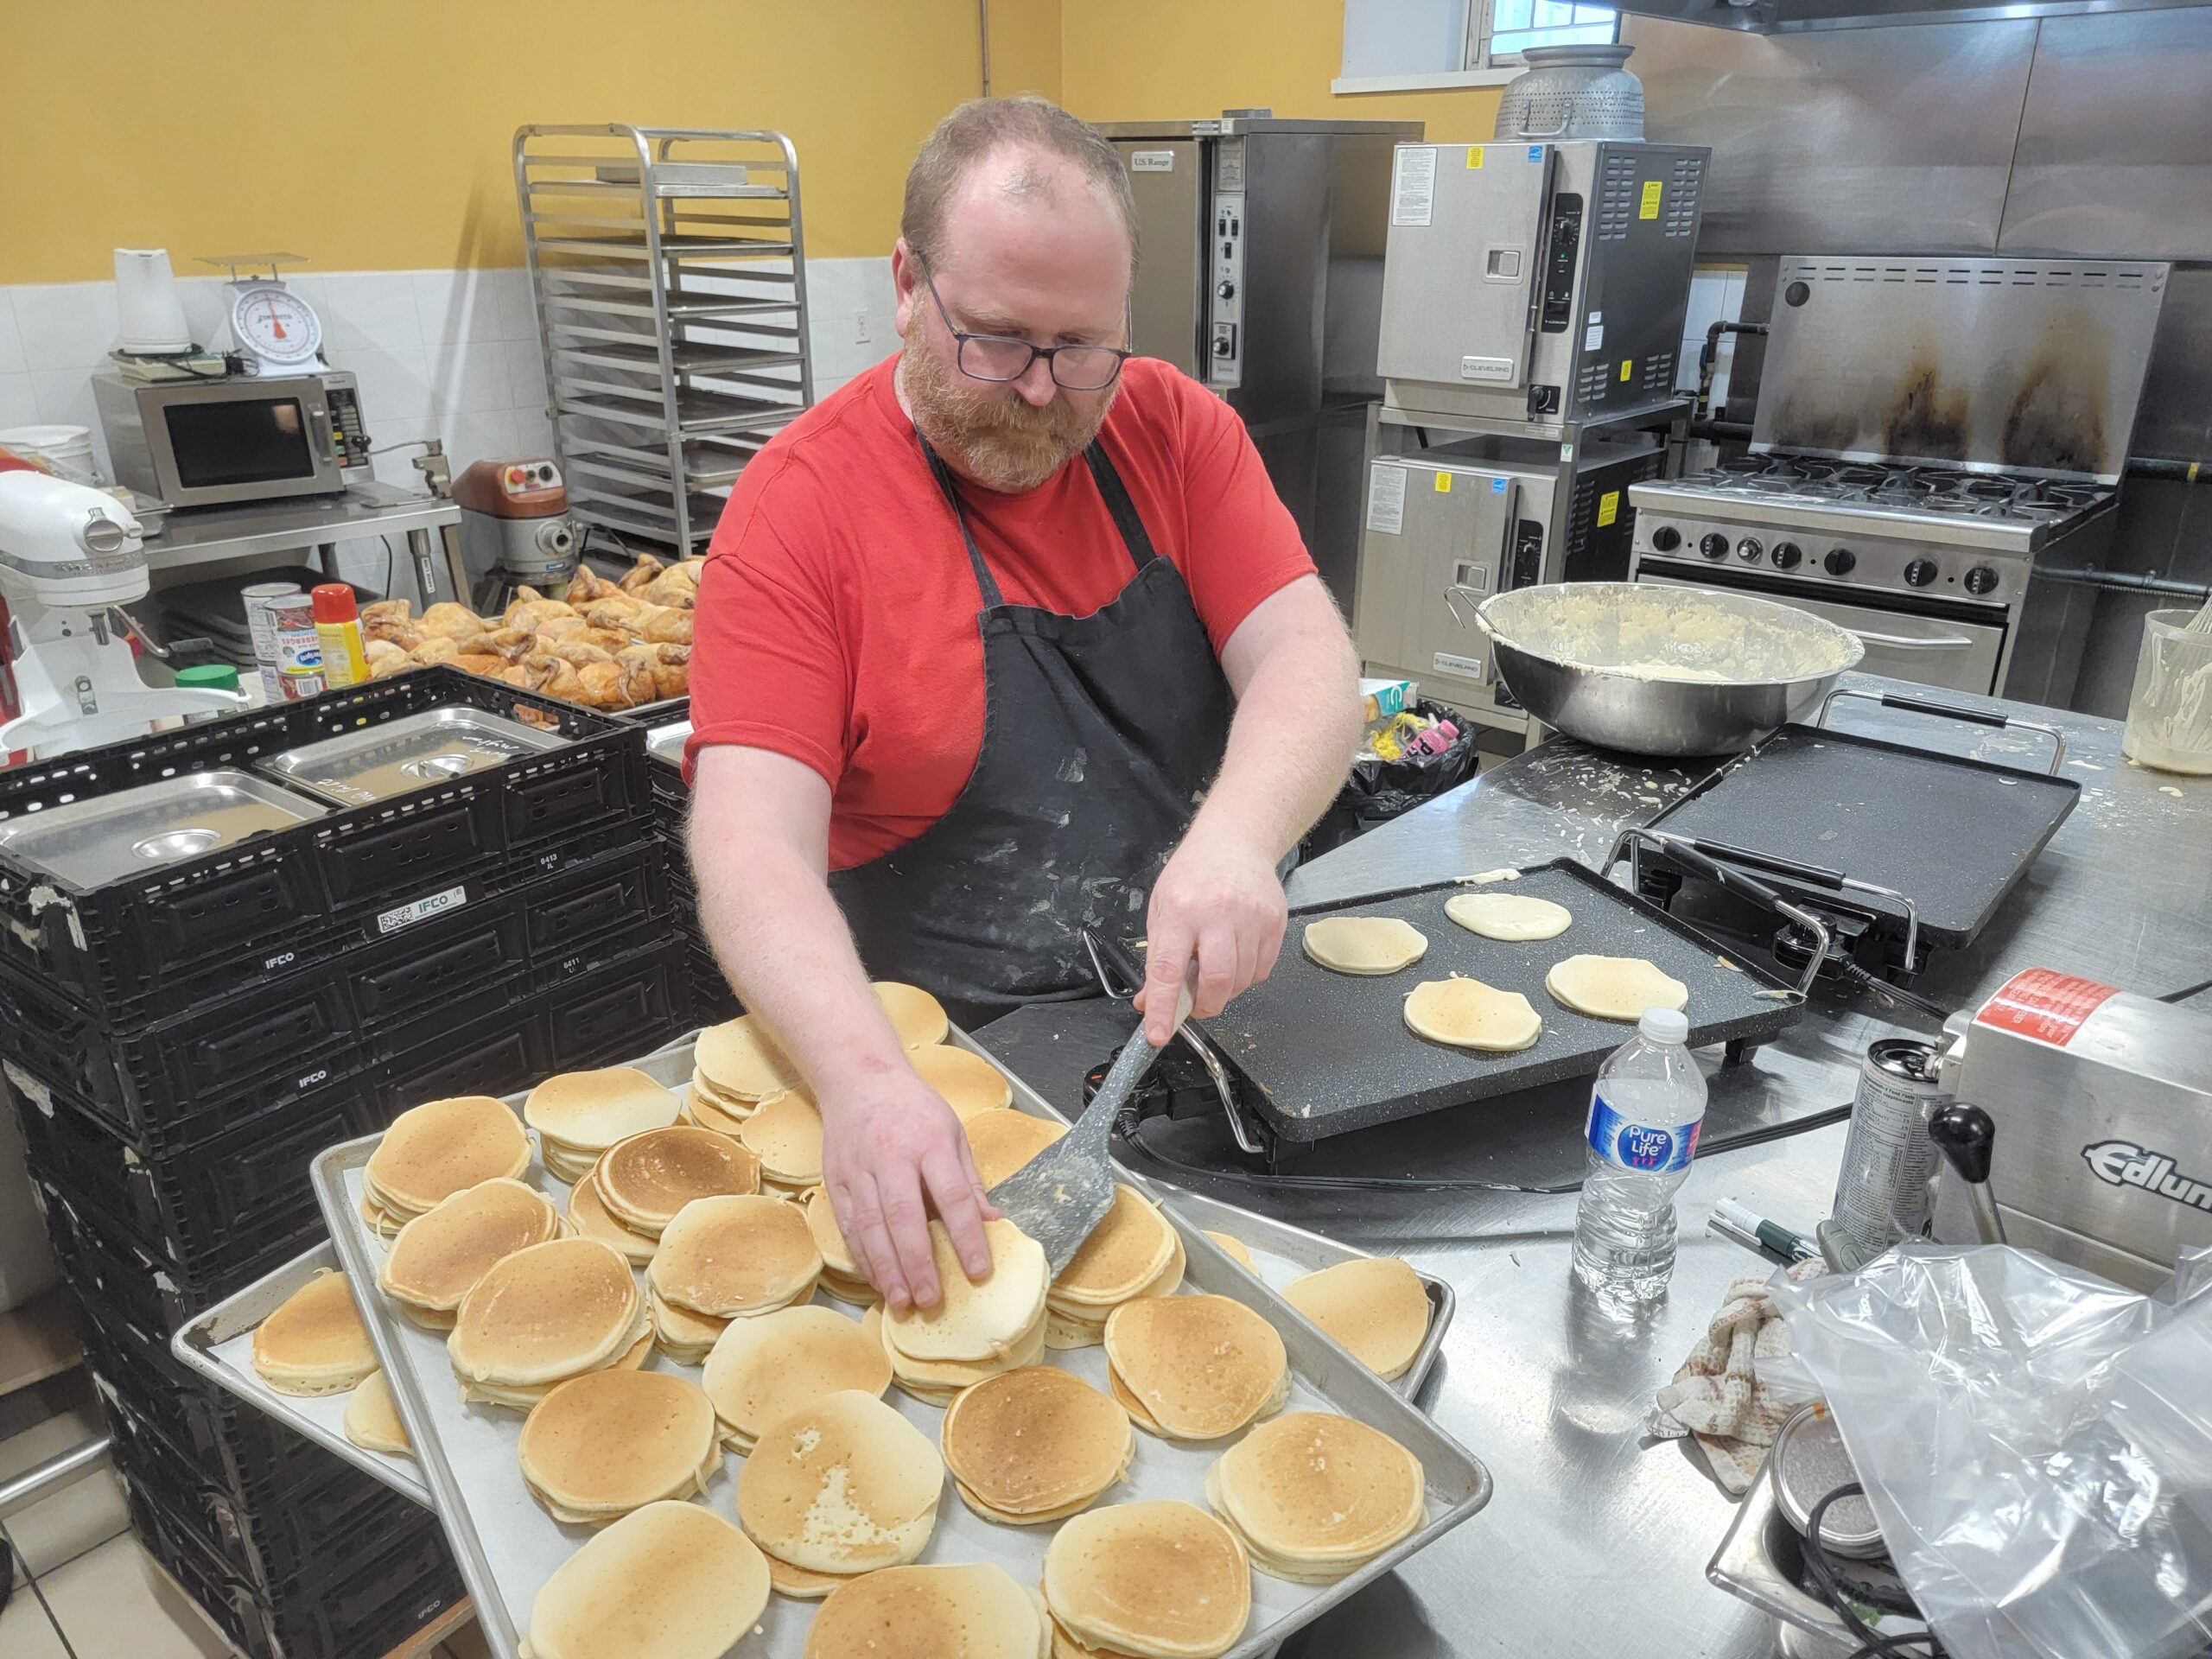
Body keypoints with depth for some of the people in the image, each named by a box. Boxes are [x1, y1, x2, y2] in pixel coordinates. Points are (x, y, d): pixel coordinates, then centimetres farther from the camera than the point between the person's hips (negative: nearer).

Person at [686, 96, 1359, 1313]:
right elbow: (753, 845, -18)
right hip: (950, 1071, -3)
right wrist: (863, 1075, -36)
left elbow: (1307, 662, -9)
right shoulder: (800, 503, -10)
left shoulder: (1174, 429, 2)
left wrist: (1239, 832, -31)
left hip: (1209, 1012, 4)